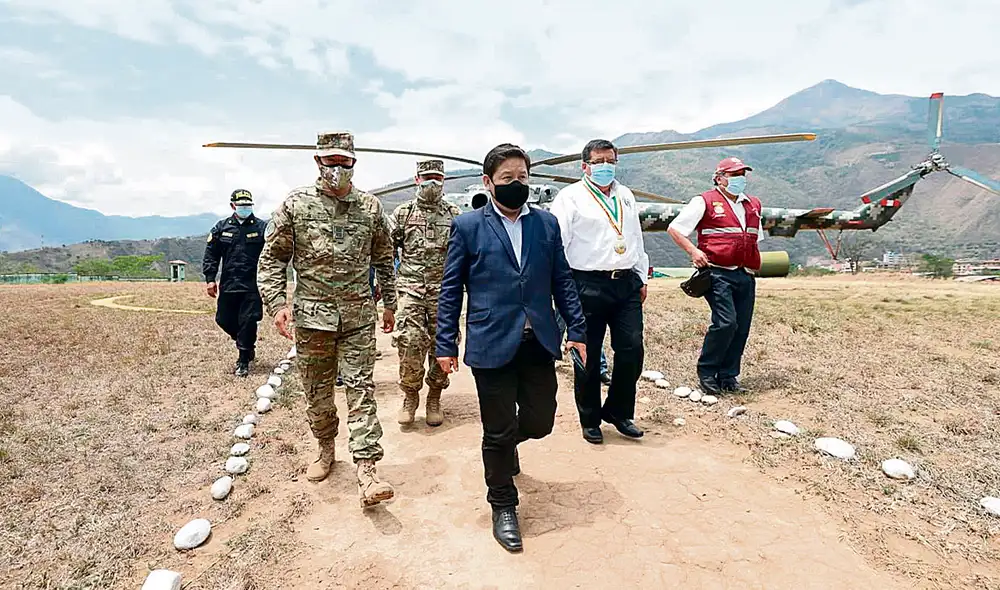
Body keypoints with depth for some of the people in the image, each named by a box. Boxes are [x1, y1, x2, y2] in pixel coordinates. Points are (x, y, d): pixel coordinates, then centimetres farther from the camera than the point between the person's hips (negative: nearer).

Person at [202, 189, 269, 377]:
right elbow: (211, 255, 10)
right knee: (224, 320, 10)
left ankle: (243, 361, 11)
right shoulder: (221, 228, 8)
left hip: (253, 286, -3)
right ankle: (248, 347, 35)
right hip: (228, 285, 4)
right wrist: (210, 279, 2)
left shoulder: (262, 227, 1)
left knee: (247, 322, -3)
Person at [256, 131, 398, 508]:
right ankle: (326, 449, 35)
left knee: (361, 389, -3)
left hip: (359, 316, 0)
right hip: (312, 314, 0)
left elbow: (384, 260, 14)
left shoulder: (370, 207, 5)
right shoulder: (296, 204, 0)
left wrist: (389, 304, 14)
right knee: (317, 390, 12)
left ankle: (366, 472, -2)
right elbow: (272, 258, 3)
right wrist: (277, 303, -8)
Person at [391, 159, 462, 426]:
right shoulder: (403, 213, 7)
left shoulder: (455, 215, 9)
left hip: (444, 291, 1)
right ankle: (410, 397, 9)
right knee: (410, 343, -13)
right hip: (411, 289, -1)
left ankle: (434, 400, 21)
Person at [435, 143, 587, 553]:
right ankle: (503, 508, 29)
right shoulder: (467, 226, -1)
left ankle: (504, 444, 47)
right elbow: (451, 288, 0)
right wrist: (445, 345, -2)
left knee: (540, 421, 11)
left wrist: (577, 330, 6)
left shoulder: (547, 223, 8)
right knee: (498, 433, 6)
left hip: (539, 343, 4)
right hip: (492, 345, -3)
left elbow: (562, 281, 11)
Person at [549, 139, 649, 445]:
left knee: (632, 350, 3)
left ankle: (619, 412, 24)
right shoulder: (571, 197, -2)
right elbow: (556, 243, -8)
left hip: (627, 284, 6)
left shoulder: (626, 196, 18)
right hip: (588, 285, -5)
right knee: (588, 357, 4)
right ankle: (590, 420, 22)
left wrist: (642, 278, 21)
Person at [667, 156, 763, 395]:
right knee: (725, 323, -17)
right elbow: (674, 228, -2)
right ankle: (706, 372, 0)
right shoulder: (705, 202, 1)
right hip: (718, 273, -7)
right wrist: (693, 251, -13)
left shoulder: (753, 205, 21)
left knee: (742, 327, 5)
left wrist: (754, 265, 19)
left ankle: (728, 377, 16)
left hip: (746, 275, 7)